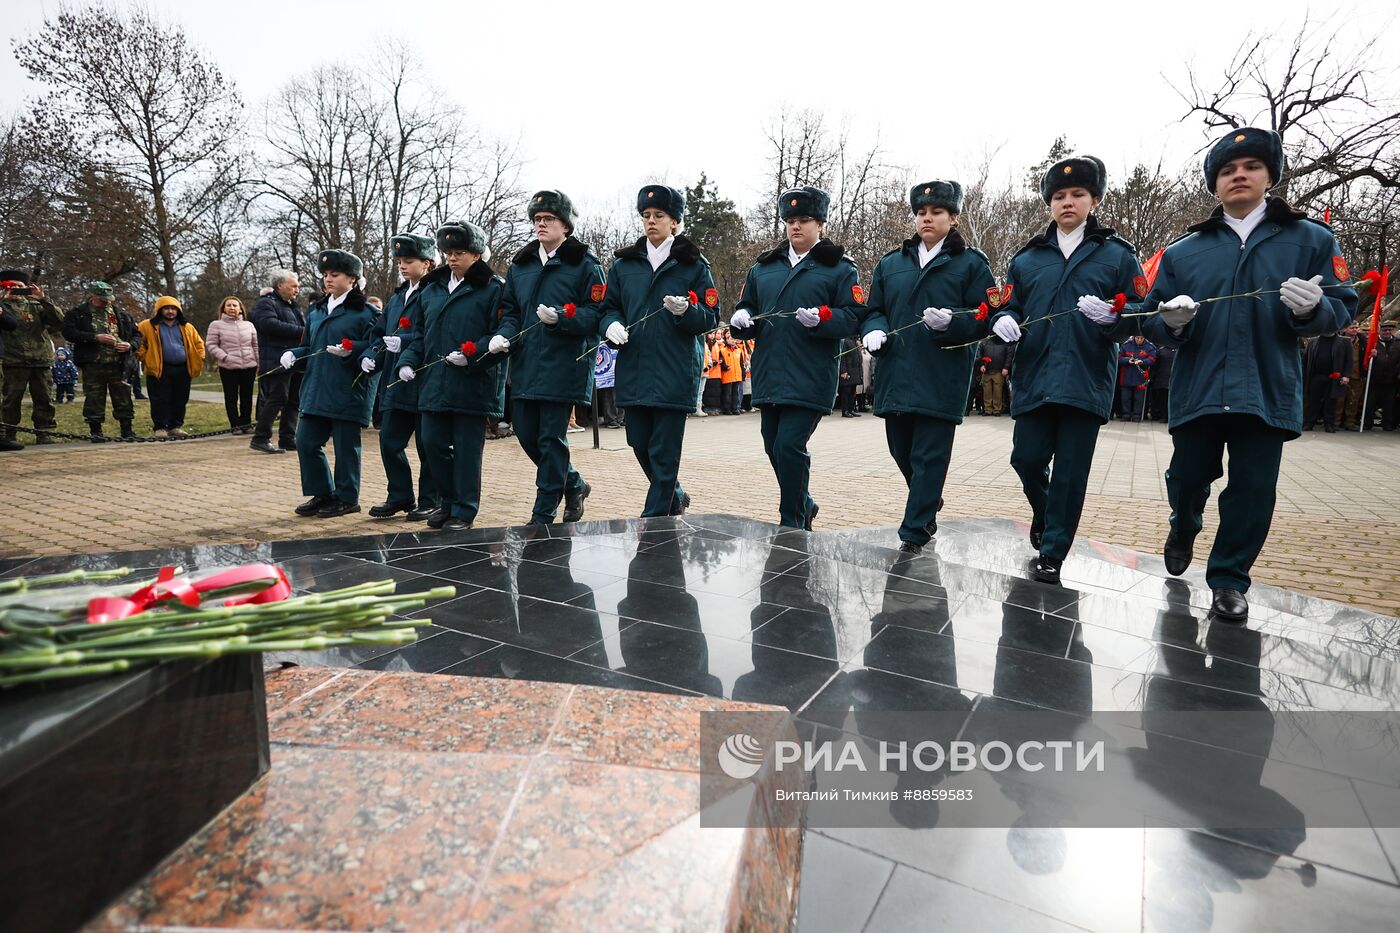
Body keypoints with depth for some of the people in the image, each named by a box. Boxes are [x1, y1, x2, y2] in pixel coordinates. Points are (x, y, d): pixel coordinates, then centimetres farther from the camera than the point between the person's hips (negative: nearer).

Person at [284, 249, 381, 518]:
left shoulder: (365, 312, -6)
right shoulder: (315, 311, 16)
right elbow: (309, 347, 22)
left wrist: (351, 351, -25)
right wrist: (293, 354, 3)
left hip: (348, 392, -7)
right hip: (316, 391, 7)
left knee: (345, 445, 2)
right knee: (306, 442, 8)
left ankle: (347, 498, 16)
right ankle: (322, 494, 22)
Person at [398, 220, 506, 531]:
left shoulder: (493, 289, -3)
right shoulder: (431, 289, 16)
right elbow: (419, 333, 20)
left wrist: (471, 355, -21)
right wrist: (408, 361, 5)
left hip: (473, 385, -6)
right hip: (434, 383, 6)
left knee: (467, 449, 1)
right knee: (432, 443, 8)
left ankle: (464, 510, 13)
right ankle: (447, 500, 27)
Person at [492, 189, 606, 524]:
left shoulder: (584, 263, -2)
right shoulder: (520, 264, 16)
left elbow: (595, 314, -8)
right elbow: (510, 310, 19)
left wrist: (561, 317, -23)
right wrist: (504, 334, -1)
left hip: (563, 367, -6)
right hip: (525, 366, 6)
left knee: (552, 438, -2)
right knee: (526, 434, 9)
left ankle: (543, 515, 8)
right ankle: (573, 485, 31)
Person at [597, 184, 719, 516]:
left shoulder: (693, 265, 3)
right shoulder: (624, 264, 13)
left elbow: (711, 317, 0)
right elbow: (607, 308, 15)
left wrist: (686, 310, -20)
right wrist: (611, 324, -7)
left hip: (674, 372, -4)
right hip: (633, 371, 4)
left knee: (663, 450, -2)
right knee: (639, 443, 11)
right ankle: (675, 497, 35)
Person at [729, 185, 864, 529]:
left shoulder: (839, 268, 3)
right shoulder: (763, 267, 17)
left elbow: (854, 317, -3)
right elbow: (747, 307, 22)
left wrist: (822, 318, -21)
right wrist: (741, 317, -1)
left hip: (809, 380, -5)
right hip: (769, 376, 6)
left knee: (789, 446, -12)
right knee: (773, 448, 11)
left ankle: (791, 524, 5)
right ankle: (804, 505, 34)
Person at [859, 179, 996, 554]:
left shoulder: (971, 263, 4)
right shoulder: (891, 263, 15)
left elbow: (985, 318, -1)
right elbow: (874, 309, 17)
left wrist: (951, 322, -20)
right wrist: (874, 331, -5)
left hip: (941, 379, -4)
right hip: (896, 376, 5)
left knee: (929, 455, -3)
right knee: (901, 450, 13)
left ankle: (915, 531, 5)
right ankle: (928, 502, 38)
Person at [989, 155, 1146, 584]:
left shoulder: (1117, 254, 6)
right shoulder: (1027, 258, 13)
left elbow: (1140, 313, 3)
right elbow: (1009, 307, 13)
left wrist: (1112, 315, -19)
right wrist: (1004, 321, -11)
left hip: (1087, 382, -2)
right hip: (1034, 379, 2)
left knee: (1070, 471, 0)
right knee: (1027, 458, 3)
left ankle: (1052, 552, 12)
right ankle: (1044, 512, 35)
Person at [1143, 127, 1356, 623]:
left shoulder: (1311, 239, 6)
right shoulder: (1183, 251, 8)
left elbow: (1342, 308, 4)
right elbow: (1153, 323, 6)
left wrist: (1313, 308, -18)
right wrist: (1172, 322, -17)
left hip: (1268, 392, -1)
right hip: (1197, 391, 1)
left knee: (1252, 492, 1)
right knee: (1188, 479, 9)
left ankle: (1228, 580, 18)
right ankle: (1184, 530, 42)